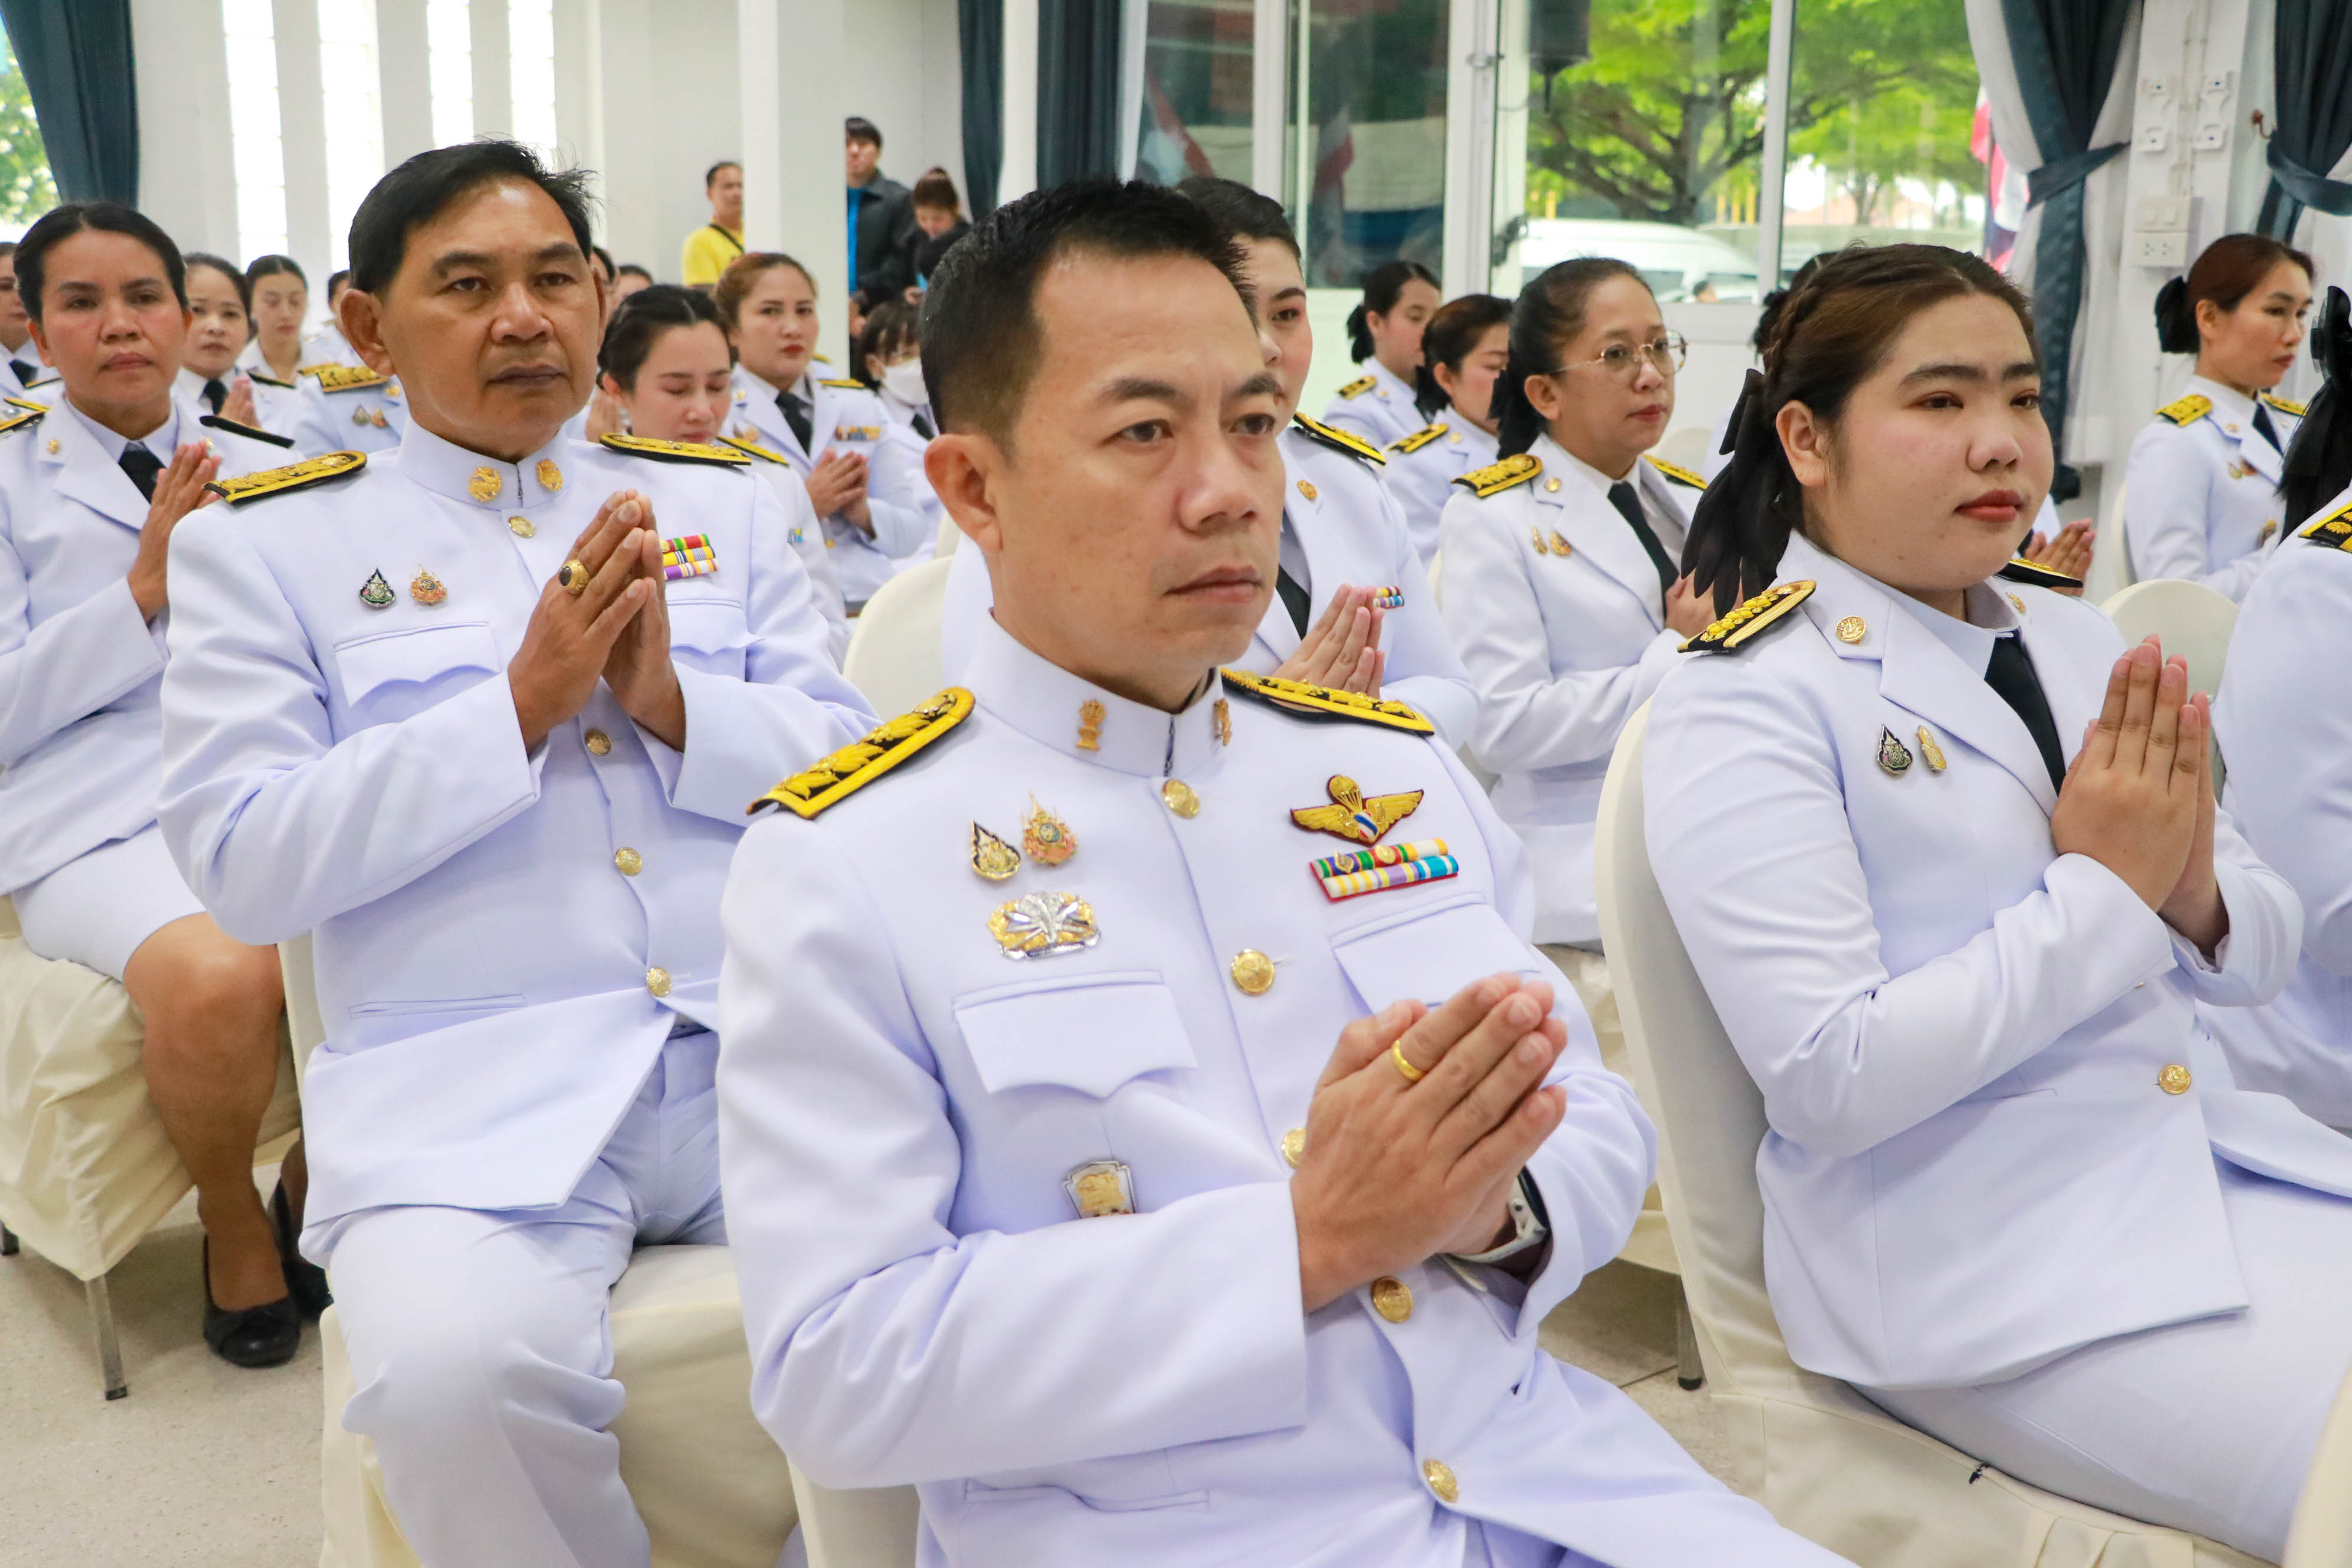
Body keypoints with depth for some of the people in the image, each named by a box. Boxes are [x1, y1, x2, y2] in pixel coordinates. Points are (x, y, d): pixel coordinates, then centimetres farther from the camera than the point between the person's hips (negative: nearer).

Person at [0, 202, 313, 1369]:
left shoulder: (263, 474, 19)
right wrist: (146, 584, -9)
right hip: (100, 823, -3)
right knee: (216, 978, -37)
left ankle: (319, 1196, 0)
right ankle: (234, 1226, -4)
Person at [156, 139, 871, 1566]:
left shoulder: (725, 505, 16)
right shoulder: (269, 546, 9)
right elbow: (242, 863, -1)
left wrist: (672, 700, -7)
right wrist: (523, 702, -9)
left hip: (763, 1048, 3)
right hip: (470, 1093, -2)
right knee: (456, 1372, -32)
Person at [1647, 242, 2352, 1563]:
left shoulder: (2079, 643, 9)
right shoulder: (1742, 707, -11)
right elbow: (1829, 1079, -19)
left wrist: (2196, 892, -11)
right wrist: (2104, 890, -14)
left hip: (2224, 1157, 7)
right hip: (1979, 1261, -7)